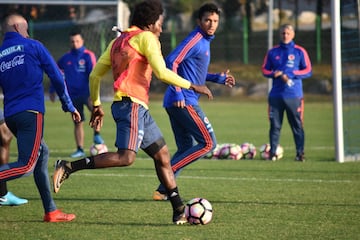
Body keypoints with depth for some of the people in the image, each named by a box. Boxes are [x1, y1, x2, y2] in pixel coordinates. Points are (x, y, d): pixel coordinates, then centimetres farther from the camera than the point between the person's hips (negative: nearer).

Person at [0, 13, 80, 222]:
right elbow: (57, 77, 4)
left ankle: (51, 211, 16)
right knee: (27, 166, -12)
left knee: (42, 153, 18)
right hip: (31, 112, -6)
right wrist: (69, 105, 14)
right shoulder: (33, 46, 3)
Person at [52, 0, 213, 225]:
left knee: (163, 156, 10)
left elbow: (95, 74, 20)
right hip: (132, 104, -10)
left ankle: (180, 211, 10)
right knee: (126, 157, -19)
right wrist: (192, 86, -6)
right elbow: (161, 72, -14)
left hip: (139, 108, 10)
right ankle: (69, 167, -18)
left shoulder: (118, 42, 21)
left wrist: (96, 104, 27)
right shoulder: (146, 38, -3)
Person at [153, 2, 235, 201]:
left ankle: (162, 191, 10)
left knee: (186, 149, 12)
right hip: (184, 101, -10)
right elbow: (171, 62, -20)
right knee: (208, 143, -9)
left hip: (179, 102, 10)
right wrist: (178, 93, -23)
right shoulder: (195, 39, -10)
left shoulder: (204, 41, 20)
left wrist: (218, 78, 22)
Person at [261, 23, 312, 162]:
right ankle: (273, 153, 6)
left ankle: (300, 153, 1)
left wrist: (290, 75, -11)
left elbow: (308, 71, 1)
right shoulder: (273, 52, 11)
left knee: (297, 125, -3)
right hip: (276, 94, 2)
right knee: (275, 125, 1)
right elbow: (264, 70, 14)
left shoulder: (300, 51, 4)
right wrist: (274, 73, -8)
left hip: (294, 95, -2)